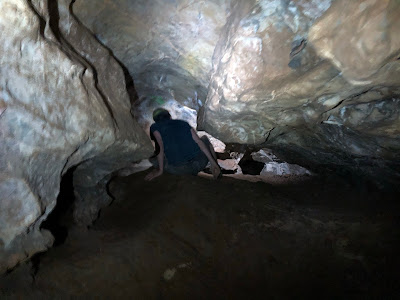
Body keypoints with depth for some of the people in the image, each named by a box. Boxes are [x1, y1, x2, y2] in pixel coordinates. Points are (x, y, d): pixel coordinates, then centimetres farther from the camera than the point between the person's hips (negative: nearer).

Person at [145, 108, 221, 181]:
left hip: (180, 170, -4)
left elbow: (161, 147, -4)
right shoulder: (183, 123, 20)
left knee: (152, 159, 22)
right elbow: (199, 142, 11)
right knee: (205, 138, 36)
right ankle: (216, 171, 22)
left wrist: (160, 170, -2)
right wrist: (213, 162, 9)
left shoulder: (155, 127, 13)